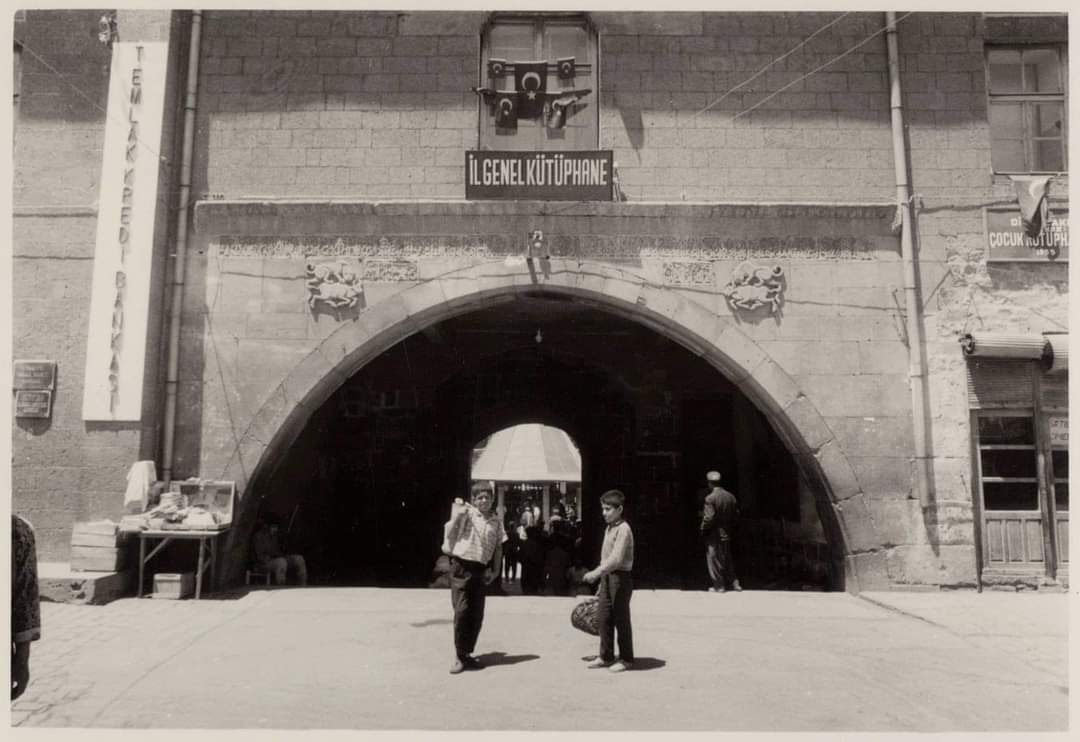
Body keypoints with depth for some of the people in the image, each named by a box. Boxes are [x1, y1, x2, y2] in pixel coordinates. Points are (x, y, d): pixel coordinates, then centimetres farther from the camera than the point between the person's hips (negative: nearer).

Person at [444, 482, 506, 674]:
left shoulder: (497, 521, 8)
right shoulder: (466, 513, -5)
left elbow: (498, 547, 13)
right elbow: (450, 534, -10)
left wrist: (495, 570, 8)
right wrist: (456, 516, -23)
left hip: (480, 570, 4)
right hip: (461, 566, -4)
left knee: (477, 615, 7)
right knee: (462, 611, -7)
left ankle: (466, 653, 21)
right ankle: (459, 656, 4)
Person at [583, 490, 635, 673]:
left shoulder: (623, 529, -16)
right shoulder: (609, 528, 14)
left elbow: (616, 558, -26)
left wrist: (597, 572, -33)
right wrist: (602, 582, 19)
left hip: (620, 577, -9)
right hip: (607, 577, 9)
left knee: (621, 620, 1)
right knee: (602, 618, 11)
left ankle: (626, 659, 14)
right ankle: (606, 656, 23)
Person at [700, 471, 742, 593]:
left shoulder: (710, 498, -18)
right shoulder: (731, 497, 2)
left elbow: (709, 518, -22)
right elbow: (736, 515, 7)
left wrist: (703, 529, -7)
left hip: (714, 535, -6)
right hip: (727, 534, 6)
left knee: (714, 560, 5)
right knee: (727, 558, 19)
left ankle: (719, 586, 10)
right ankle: (734, 583, 23)